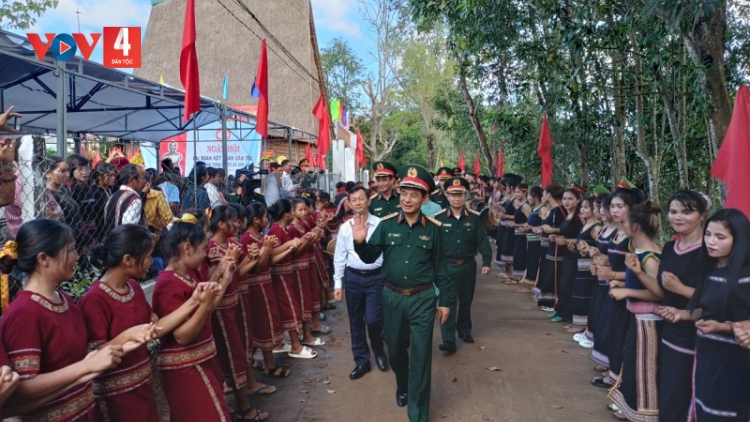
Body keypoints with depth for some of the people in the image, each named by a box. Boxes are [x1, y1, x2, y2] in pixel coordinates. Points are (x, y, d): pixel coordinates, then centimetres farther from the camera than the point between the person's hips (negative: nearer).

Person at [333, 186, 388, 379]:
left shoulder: (380, 224, -6)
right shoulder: (345, 228, 3)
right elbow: (339, 257, 6)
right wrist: (337, 283, 4)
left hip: (376, 277, -3)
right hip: (353, 278, 3)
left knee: (373, 319, -7)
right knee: (356, 321, 11)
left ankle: (379, 351, 25)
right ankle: (362, 361, 28)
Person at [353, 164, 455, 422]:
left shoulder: (432, 228, -6)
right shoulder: (386, 224, -5)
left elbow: (440, 267, 1)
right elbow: (370, 257, 0)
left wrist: (445, 300, 3)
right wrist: (360, 242, -21)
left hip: (422, 299, -2)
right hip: (392, 297, 2)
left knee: (420, 355, 3)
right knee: (395, 349, 19)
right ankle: (402, 386, 49)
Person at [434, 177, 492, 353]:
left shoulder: (474, 217, -3)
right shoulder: (439, 217, -6)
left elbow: (482, 240, -4)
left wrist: (486, 262, -13)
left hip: (468, 265, 2)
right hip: (447, 266, -2)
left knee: (466, 300, 17)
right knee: (448, 302, -4)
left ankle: (464, 330, 37)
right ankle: (449, 340, -2)